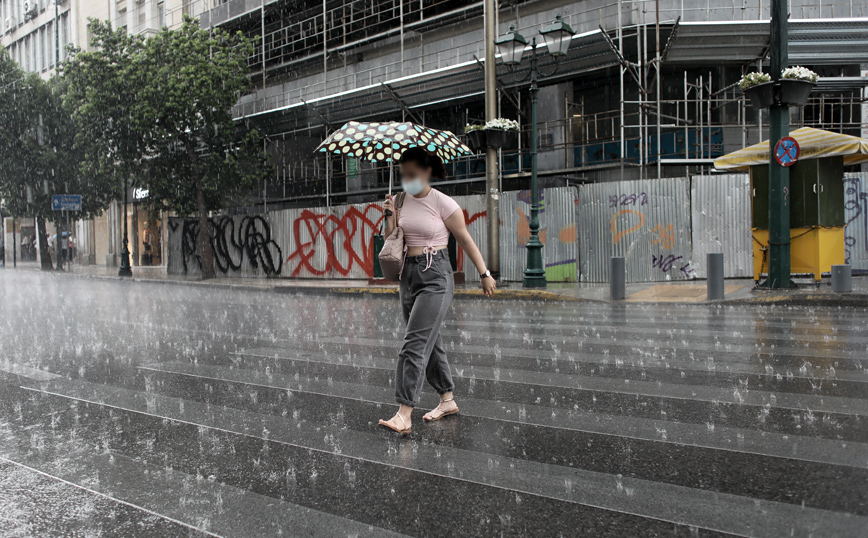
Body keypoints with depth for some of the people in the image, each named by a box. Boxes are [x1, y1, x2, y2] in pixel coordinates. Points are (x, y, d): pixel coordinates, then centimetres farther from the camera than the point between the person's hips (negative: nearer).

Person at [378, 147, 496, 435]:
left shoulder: (443, 203, -9)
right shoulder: (402, 201, 8)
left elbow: (466, 240, -3)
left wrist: (484, 274, 0)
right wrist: (390, 216, -5)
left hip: (436, 276, -7)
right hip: (408, 275, 7)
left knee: (415, 344, -14)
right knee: (430, 342, 15)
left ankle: (404, 415, -14)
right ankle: (448, 400, 29)